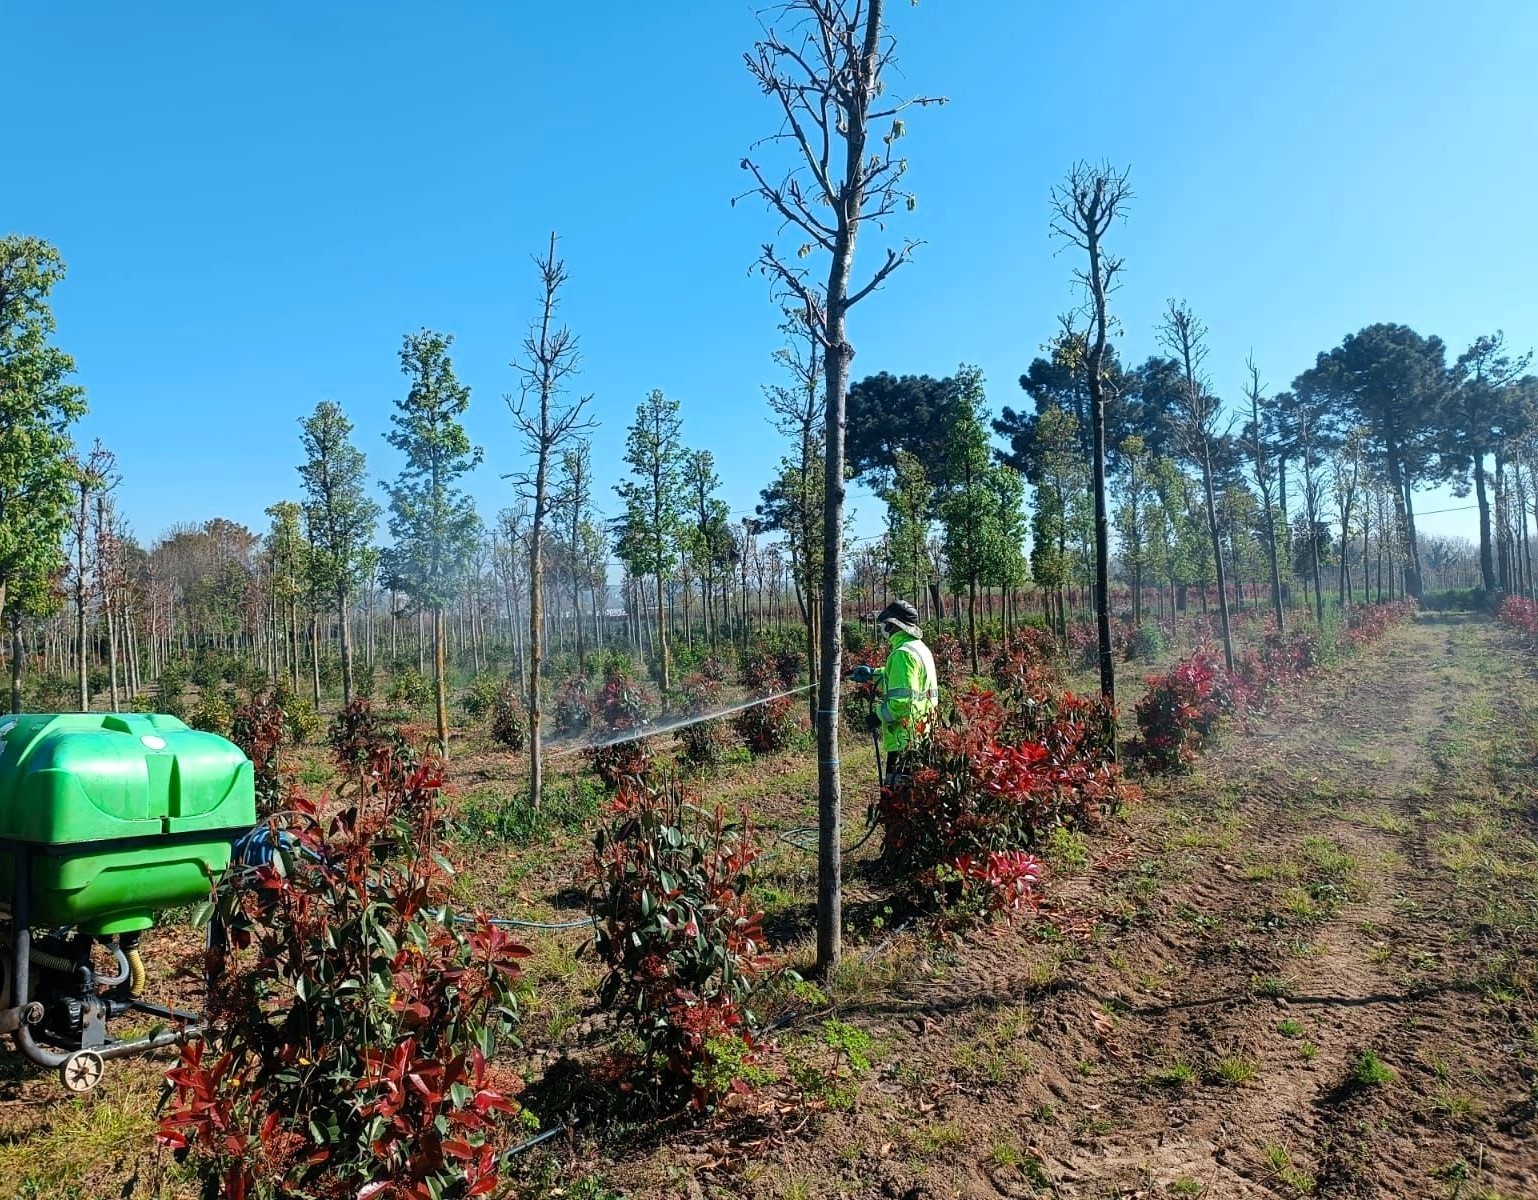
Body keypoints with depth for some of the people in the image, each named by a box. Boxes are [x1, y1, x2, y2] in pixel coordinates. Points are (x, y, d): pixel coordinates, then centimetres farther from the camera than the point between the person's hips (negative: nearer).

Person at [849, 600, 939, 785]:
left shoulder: (902, 654, -18)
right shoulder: (919, 647, 14)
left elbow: (902, 700, -25)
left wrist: (878, 716, -13)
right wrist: (873, 673, 26)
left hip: (905, 740, -10)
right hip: (921, 738, 10)